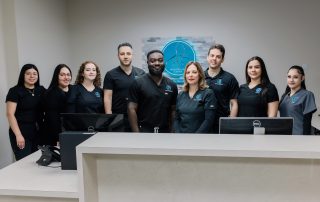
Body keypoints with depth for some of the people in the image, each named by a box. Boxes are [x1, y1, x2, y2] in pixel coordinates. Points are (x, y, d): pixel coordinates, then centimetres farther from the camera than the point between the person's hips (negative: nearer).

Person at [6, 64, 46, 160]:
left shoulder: (41, 90, 11)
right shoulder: (15, 91, -2)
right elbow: (10, 114, -9)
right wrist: (18, 135, -16)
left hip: (39, 133, 4)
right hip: (22, 133, -4)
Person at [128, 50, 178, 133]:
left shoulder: (172, 85, 6)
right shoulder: (138, 83, -5)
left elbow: (173, 110, 10)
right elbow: (131, 109, -8)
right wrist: (136, 134, -13)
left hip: (165, 131, 4)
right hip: (144, 131, -4)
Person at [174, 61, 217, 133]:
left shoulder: (208, 94, -2)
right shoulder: (181, 95, 11)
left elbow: (209, 120, -9)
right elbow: (176, 118, 12)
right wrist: (178, 135, -2)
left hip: (199, 134, -3)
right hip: (181, 132, 3)